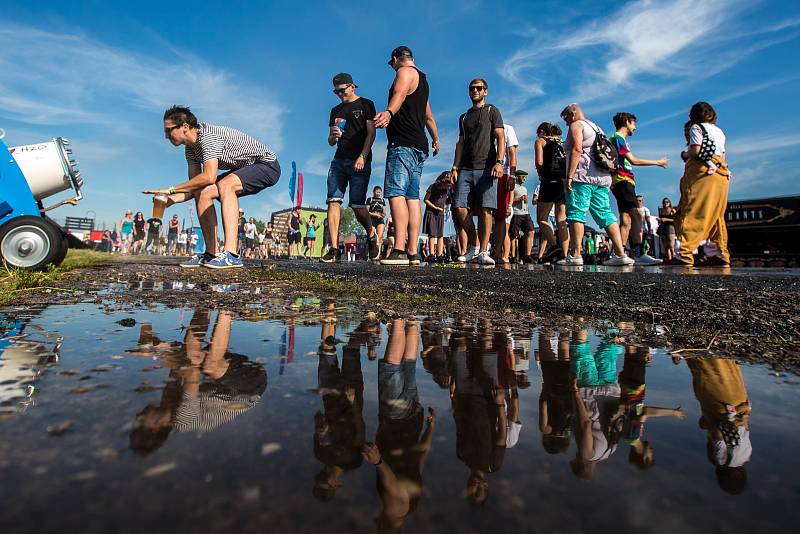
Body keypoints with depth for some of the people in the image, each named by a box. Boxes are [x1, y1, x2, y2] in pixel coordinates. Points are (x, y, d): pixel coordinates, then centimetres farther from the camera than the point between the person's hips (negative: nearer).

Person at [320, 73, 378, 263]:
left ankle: (371, 235, 18)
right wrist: (333, 135, -2)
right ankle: (334, 249, -12)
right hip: (339, 160, 5)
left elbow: (371, 133, -2)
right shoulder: (336, 110, 24)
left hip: (360, 161, -5)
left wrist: (362, 156, -16)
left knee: (357, 205, -11)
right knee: (333, 201, -10)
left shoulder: (365, 104, 10)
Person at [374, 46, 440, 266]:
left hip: (403, 144, -9)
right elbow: (428, 116, 40)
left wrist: (389, 112, -43)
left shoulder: (405, 72, 1)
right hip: (419, 147, 9)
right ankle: (412, 253, 0)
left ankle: (399, 250, -29)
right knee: (412, 197, 3)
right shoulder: (422, 79, 29)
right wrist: (436, 140, 53)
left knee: (396, 193, -19)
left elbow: (400, 94, -23)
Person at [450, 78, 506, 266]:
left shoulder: (492, 111, 12)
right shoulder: (464, 117, 25)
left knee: (485, 209, -10)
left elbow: (500, 138, 1)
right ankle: (474, 246, 7)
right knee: (461, 208, -7)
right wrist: (455, 168, 8)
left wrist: (499, 162, -15)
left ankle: (483, 252, -7)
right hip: (465, 169, 4)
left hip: (486, 168, -4)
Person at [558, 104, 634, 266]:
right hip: (602, 177, 8)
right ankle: (621, 254, -1)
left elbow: (577, 149, -14)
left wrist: (569, 176, -18)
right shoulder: (595, 127, 28)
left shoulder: (576, 125, 3)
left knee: (576, 213, -9)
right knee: (605, 214, 5)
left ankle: (575, 255, -15)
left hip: (583, 176, -8)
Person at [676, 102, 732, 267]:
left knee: (692, 214, -15)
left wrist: (684, 154, 10)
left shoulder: (696, 127, 4)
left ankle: (685, 255, -25)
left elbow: (695, 150, -9)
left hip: (702, 172, -7)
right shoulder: (720, 131, 24)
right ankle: (722, 255, 11)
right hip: (721, 174, 7)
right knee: (716, 216, 11)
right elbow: (722, 156, 19)